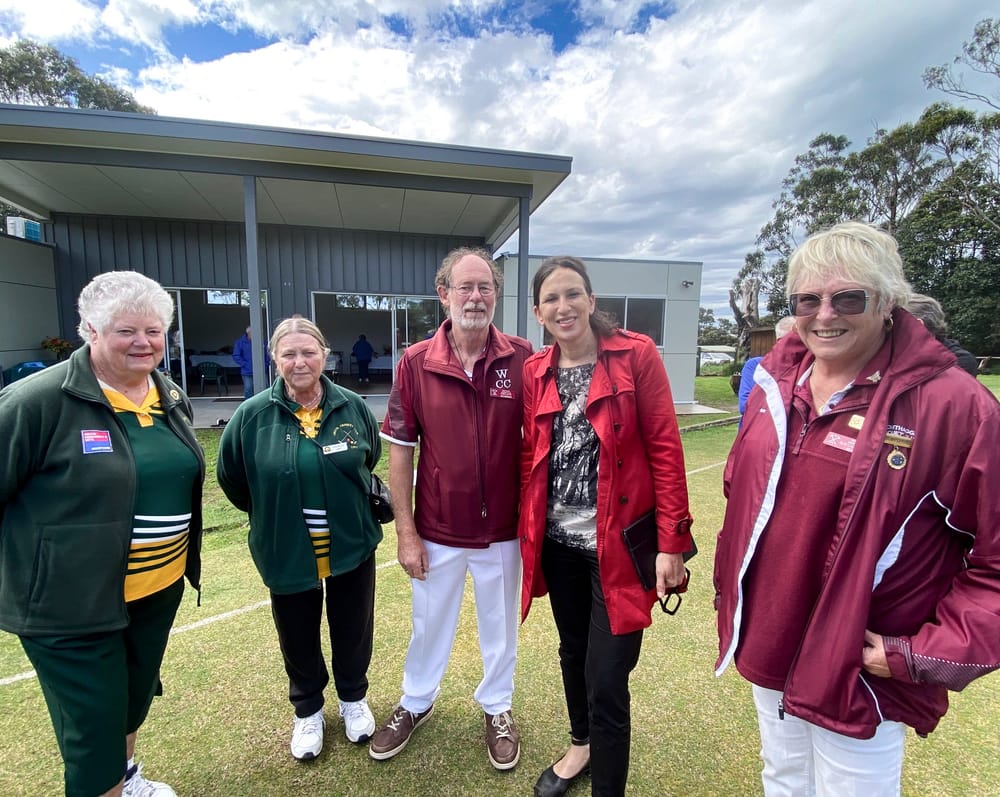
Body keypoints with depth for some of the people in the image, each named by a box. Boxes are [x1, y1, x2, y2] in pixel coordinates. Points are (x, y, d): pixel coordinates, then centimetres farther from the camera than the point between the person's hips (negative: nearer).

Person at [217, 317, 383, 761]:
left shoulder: (353, 407, -9)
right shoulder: (252, 415, -12)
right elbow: (231, 478, 2)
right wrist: (272, 512, 10)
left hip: (352, 546, 1)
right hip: (286, 553, 0)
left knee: (352, 630, 19)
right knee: (298, 638, 20)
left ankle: (353, 699, 48)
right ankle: (307, 710, 48)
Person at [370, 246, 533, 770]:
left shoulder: (522, 359, -10)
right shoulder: (415, 363, -10)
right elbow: (400, 449, -5)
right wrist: (405, 531, -5)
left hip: (502, 529, 0)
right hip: (438, 530, 0)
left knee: (500, 626, 22)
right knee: (429, 624, 23)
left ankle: (497, 709, 49)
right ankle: (416, 703, 51)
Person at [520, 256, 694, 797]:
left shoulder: (636, 355, -8)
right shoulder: (535, 373, 5)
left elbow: (664, 448, -10)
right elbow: (530, 458, 9)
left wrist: (671, 541, -13)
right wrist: (527, 530, 7)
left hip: (619, 543, -4)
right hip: (558, 542, 5)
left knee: (607, 683, 2)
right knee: (572, 652, 24)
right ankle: (581, 744, 52)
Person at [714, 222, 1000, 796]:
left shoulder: (954, 404, -18)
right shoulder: (775, 384, -2)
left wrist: (929, 654, -16)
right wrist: (731, 587, 10)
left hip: (859, 672, -4)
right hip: (767, 651, 5)